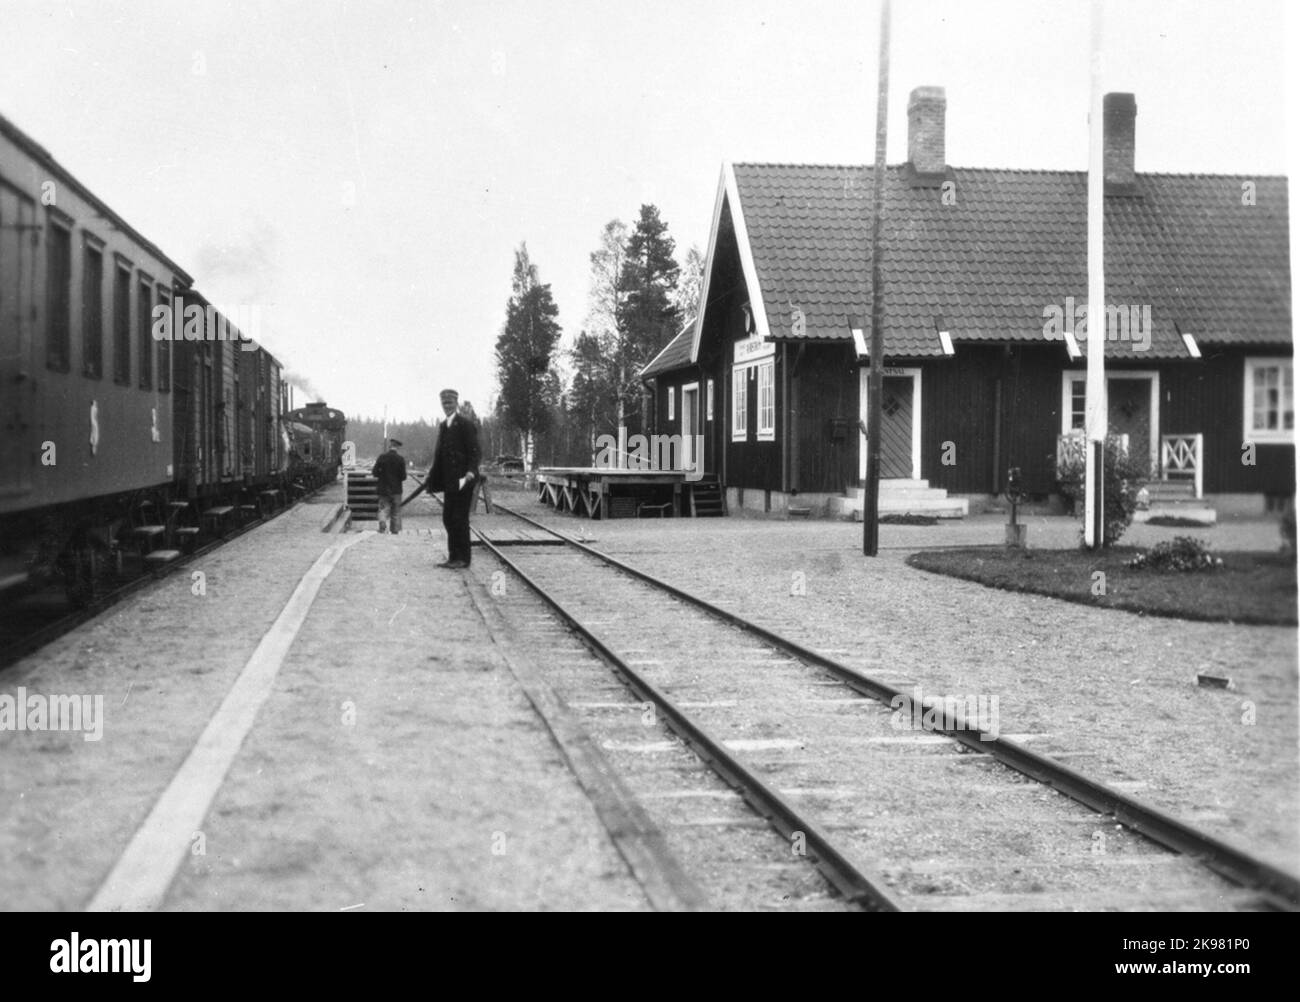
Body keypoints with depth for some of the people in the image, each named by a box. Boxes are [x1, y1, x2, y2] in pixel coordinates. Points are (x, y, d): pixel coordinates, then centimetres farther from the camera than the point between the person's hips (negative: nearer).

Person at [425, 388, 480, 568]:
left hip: (462, 480, -8)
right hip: (449, 481, 8)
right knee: (448, 519, 10)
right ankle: (453, 557, 18)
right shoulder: (443, 426, 15)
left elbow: (474, 452, -13)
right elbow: (439, 454, 19)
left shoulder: (466, 425, -9)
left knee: (459, 519, -5)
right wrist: (432, 479, 16)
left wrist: (469, 474, -25)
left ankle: (463, 558, 2)